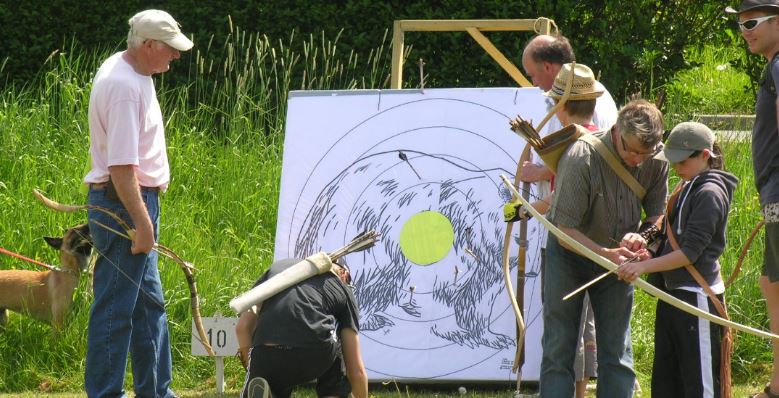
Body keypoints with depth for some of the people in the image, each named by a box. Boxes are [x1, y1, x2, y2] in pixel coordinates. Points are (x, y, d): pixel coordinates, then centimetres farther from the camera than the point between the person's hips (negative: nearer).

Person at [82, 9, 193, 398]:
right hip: (123, 205, -11)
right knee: (115, 309, -4)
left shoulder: (122, 68, 10)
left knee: (149, 303, 17)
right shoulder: (125, 87, -22)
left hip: (135, 201, 11)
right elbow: (121, 166, -26)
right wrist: (142, 223, -23)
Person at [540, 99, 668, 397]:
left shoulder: (656, 160, -12)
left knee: (617, 352, 4)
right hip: (571, 256, -4)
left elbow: (657, 213, 0)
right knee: (559, 349, -3)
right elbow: (565, 230, -24)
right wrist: (605, 254, -36)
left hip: (617, 257, 4)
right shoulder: (581, 157, -28)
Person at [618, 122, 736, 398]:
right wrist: (642, 240, -3)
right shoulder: (687, 189, 15)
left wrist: (645, 266, -23)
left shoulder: (710, 193, -14)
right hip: (673, 293, 10)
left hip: (697, 297, -10)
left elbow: (690, 252, -19)